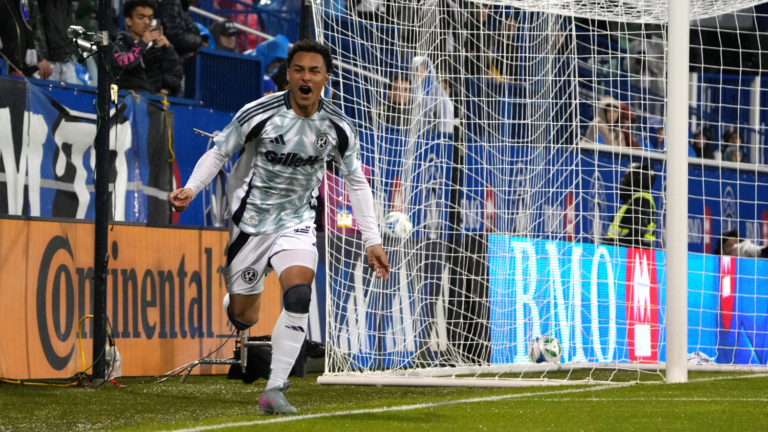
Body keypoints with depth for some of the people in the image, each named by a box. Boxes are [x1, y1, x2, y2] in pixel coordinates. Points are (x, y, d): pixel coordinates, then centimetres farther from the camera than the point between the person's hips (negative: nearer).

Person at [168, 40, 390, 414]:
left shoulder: (338, 129, -7)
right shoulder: (259, 114, -16)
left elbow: (357, 182, 6)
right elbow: (218, 153, -4)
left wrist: (372, 240, 3)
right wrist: (190, 189, -20)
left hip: (296, 223, 1)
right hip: (249, 220, -1)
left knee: (299, 296, -24)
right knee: (242, 316, 3)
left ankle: (274, 390, -17)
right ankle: (228, 306, 44)